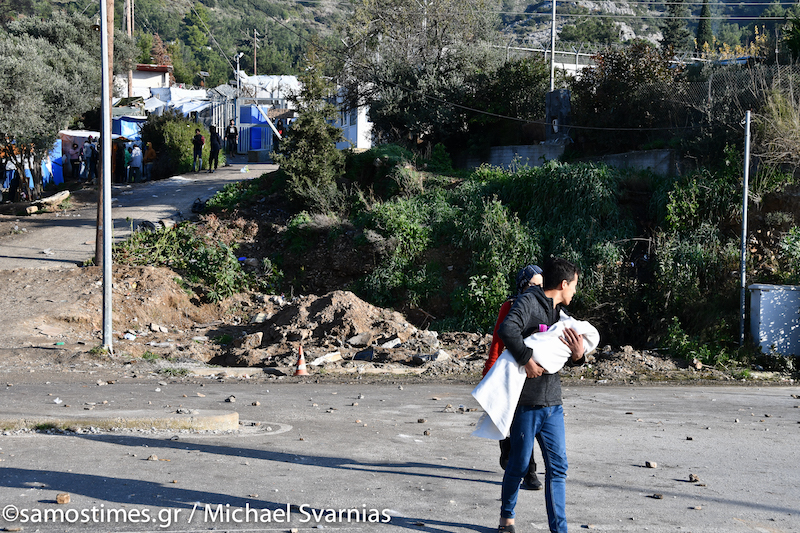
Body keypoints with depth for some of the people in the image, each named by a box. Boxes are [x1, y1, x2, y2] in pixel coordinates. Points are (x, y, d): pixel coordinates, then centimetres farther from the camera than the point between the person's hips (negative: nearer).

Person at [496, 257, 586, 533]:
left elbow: (563, 358, 21)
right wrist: (527, 360, -27)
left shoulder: (559, 312, 18)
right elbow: (507, 329, -27)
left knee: (558, 467, 4)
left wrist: (577, 355, 0)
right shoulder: (529, 301, -9)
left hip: (552, 403, 7)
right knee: (520, 465, 4)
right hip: (526, 401, -7)